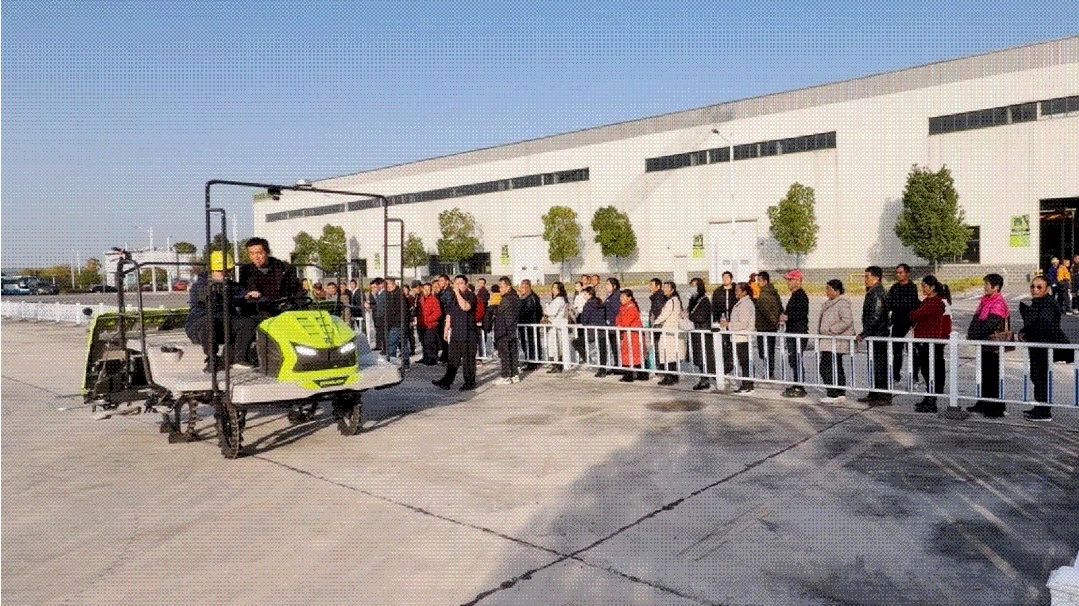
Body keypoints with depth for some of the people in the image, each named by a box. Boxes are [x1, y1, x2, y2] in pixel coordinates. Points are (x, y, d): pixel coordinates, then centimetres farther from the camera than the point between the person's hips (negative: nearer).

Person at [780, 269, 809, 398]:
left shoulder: (801, 296, -13)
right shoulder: (794, 295, 19)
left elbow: (803, 314, -23)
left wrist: (788, 317, -24)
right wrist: (784, 318, 16)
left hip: (800, 332, -11)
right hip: (792, 332, 11)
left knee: (797, 360, -8)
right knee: (792, 360, 14)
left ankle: (800, 389, -3)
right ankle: (796, 386, 23)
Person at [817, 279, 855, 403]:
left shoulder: (842, 303, -15)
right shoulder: (829, 303, 17)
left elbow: (847, 320, -25)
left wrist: (832, 330, -21)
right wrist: (821, 333, 15)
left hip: (836, 342, -10)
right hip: (828, 342, 10)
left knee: (826, 367, -11)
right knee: (837, 368, 14)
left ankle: (832, 394, -5)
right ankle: (840, 394, 21)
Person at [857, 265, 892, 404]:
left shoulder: (877, 293, -17)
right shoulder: (872, 292, 15)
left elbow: (875, 317, -22)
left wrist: (864, 334, -19)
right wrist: (864, 333, 18)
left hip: (879, 336, -10)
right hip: (874, 336, 10)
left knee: (880, 365, -6)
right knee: (875, 365, 15)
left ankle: (884, 397, -1)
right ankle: (874, 394, 22)